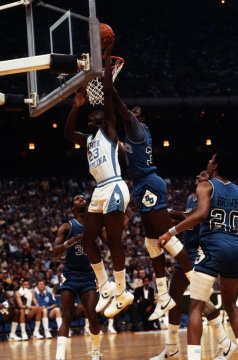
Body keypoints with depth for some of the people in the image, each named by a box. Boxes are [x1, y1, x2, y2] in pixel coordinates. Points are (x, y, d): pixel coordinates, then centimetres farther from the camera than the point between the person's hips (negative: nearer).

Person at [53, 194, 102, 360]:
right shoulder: (67, 227, -3)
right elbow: (55, 252, -11)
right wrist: (69, 242, -30)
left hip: (88, 276, 2)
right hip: (70, 276, -2)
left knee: (93, 316, -6)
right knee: (67, 317, -11)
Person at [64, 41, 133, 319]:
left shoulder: (109, 130, 2)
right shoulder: (89, 140, 23)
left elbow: (107, 92, -6)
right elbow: (67, 133, 30)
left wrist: (107, 60, -4)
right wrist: (76, 106, 23)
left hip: (114, 189, -9)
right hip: (99, 192, 9)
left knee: (113, 241, -7)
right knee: (88, 240, 9)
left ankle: (122, 293, -1)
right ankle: (106, 287, 19)